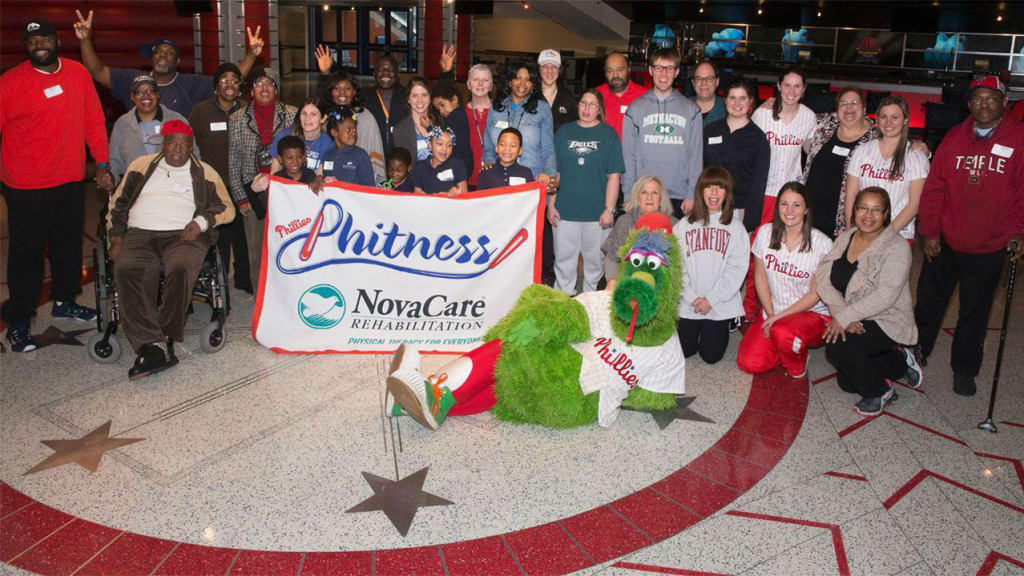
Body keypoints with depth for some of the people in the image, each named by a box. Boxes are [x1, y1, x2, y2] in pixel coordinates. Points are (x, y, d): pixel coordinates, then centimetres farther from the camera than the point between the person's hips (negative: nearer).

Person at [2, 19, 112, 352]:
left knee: (69, 245, 18)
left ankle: (65, 301, 38)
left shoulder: (78, 74, 3)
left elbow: (94, 121, 7)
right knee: (27, 253, 3)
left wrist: (102, 165, 6)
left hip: (71, 181, 4)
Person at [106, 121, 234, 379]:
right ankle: (155, 345, -39)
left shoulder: (204, 172, 18)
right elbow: (118, 203, 23)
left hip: (183, 235, -1)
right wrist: (117, 238, 9)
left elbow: (227, 208, 12)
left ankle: (166, 339, -29)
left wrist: (201, 221, -6)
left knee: (180, 269, -37)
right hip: (139, 234, 2)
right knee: (127, 270, -33)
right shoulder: (142, 166, 23)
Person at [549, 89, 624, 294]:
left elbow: (614, 176, 0)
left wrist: (609, 209, -7)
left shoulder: (608, 134, 4)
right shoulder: (564, 132, 10)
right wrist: (551, 204, 4)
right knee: (564, 261, 6)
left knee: (594, 260, 6)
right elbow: (554, 172, 10)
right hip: (565, 210, 2)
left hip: (597, 213, -1)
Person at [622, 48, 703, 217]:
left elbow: (696, 154, 6)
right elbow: (628, 154, 6)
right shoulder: (636, 108, 9)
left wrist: (692, 194, -3)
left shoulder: (691, 110, 9)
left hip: (679, 197, 0)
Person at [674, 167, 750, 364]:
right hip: (689, 303, 1)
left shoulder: (736, 227, -1)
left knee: (711, 355, -1)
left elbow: (737, 268, -6)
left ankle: (723, 328, 29)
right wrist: (691, 297, -13)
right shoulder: (683, 226, 2)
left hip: (720, 304, -1)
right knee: (684, 351, 2)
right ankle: (696, 329, 33)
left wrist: (711, 299, -12)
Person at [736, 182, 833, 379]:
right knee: (748, 363, -14)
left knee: (782, 331, -37)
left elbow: (816, 293, -10)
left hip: (813, 313, -4)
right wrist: (770, 314, -6)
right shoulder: (766, 232, -3)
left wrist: (779, 316, -17)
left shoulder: (822, 244, -13)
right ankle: (788, 347, 17)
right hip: (773, 312, 4)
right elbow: (760, 276, 3)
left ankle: (798, 368, -2)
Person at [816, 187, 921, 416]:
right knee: (846, 382, 4)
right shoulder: (845, 238, 2)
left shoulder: (896, 247, -16)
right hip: (853, 322, 6)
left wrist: (844, 317, -27)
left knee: (838, 346, -29)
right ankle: (899, 362, 27)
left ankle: (877, 392, -3)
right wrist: (842, 315, -21)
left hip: (887, 322, -6)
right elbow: (823, 278, -7)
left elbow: (884, 296, -25)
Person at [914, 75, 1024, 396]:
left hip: (987, 250, -2)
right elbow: (934, 186, 2)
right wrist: (929, 230, -2)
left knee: (975, 312, 13)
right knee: (929, 302, 15)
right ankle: (916, 353, 34)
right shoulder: (955, 138, 1)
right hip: (944, 243, 2)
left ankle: (964, 369, 28)